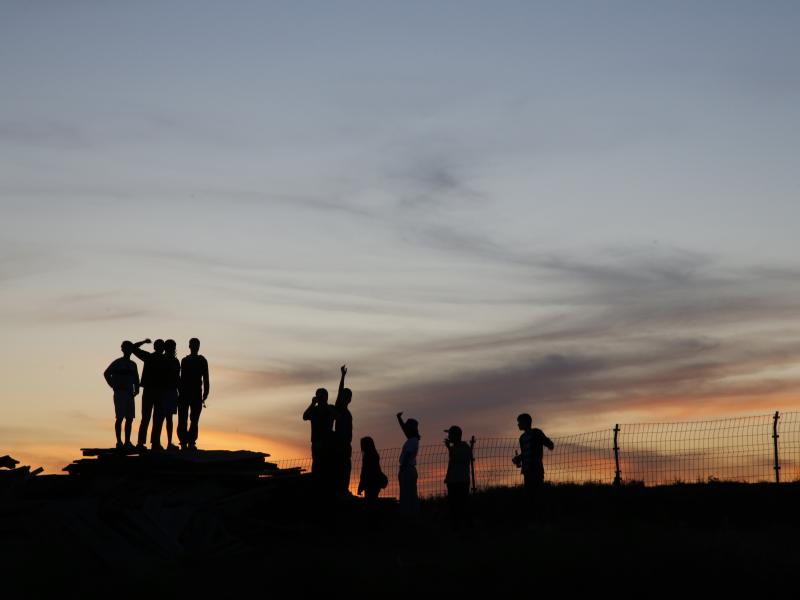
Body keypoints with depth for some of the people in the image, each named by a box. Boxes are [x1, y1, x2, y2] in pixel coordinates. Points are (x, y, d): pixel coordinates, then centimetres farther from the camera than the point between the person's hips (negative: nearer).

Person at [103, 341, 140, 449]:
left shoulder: (132, 364, 15)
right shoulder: (118, 363, -3)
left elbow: (136, 378, 19)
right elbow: (106, 373, -8)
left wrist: (136, 390, 5)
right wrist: (114, 386, -10)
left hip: (129, 394, 6)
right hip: (120, 393, -6)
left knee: (129, 418, 4)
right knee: (120, 418, -6)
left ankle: (127, 442, 8)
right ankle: (119, 442, -4)